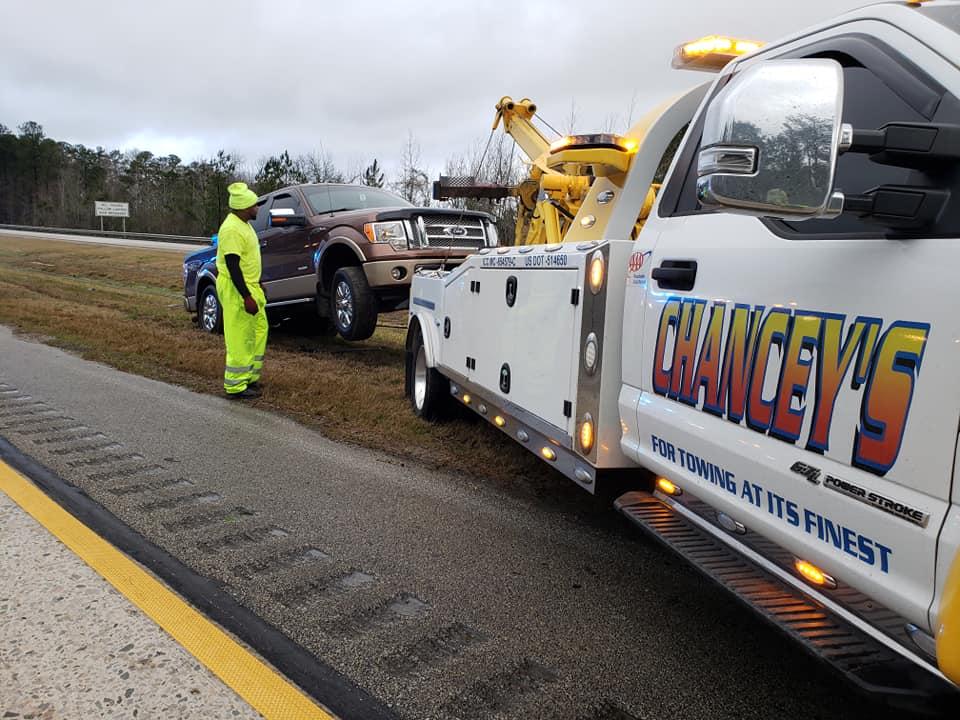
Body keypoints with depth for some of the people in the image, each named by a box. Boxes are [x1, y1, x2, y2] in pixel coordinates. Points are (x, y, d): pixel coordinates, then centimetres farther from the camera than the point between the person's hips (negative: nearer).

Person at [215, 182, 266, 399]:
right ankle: (236, 387, 2)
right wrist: (246, 297, -26)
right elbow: (232, 265, -24)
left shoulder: (243, 225, 13)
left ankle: (250, 377, 25)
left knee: (259, 331, 16)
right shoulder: (231, 229, -19)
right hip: (236, 290, -10)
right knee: (240, 339, -6)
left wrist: (255, 289, 25)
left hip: (250, 286, 10)